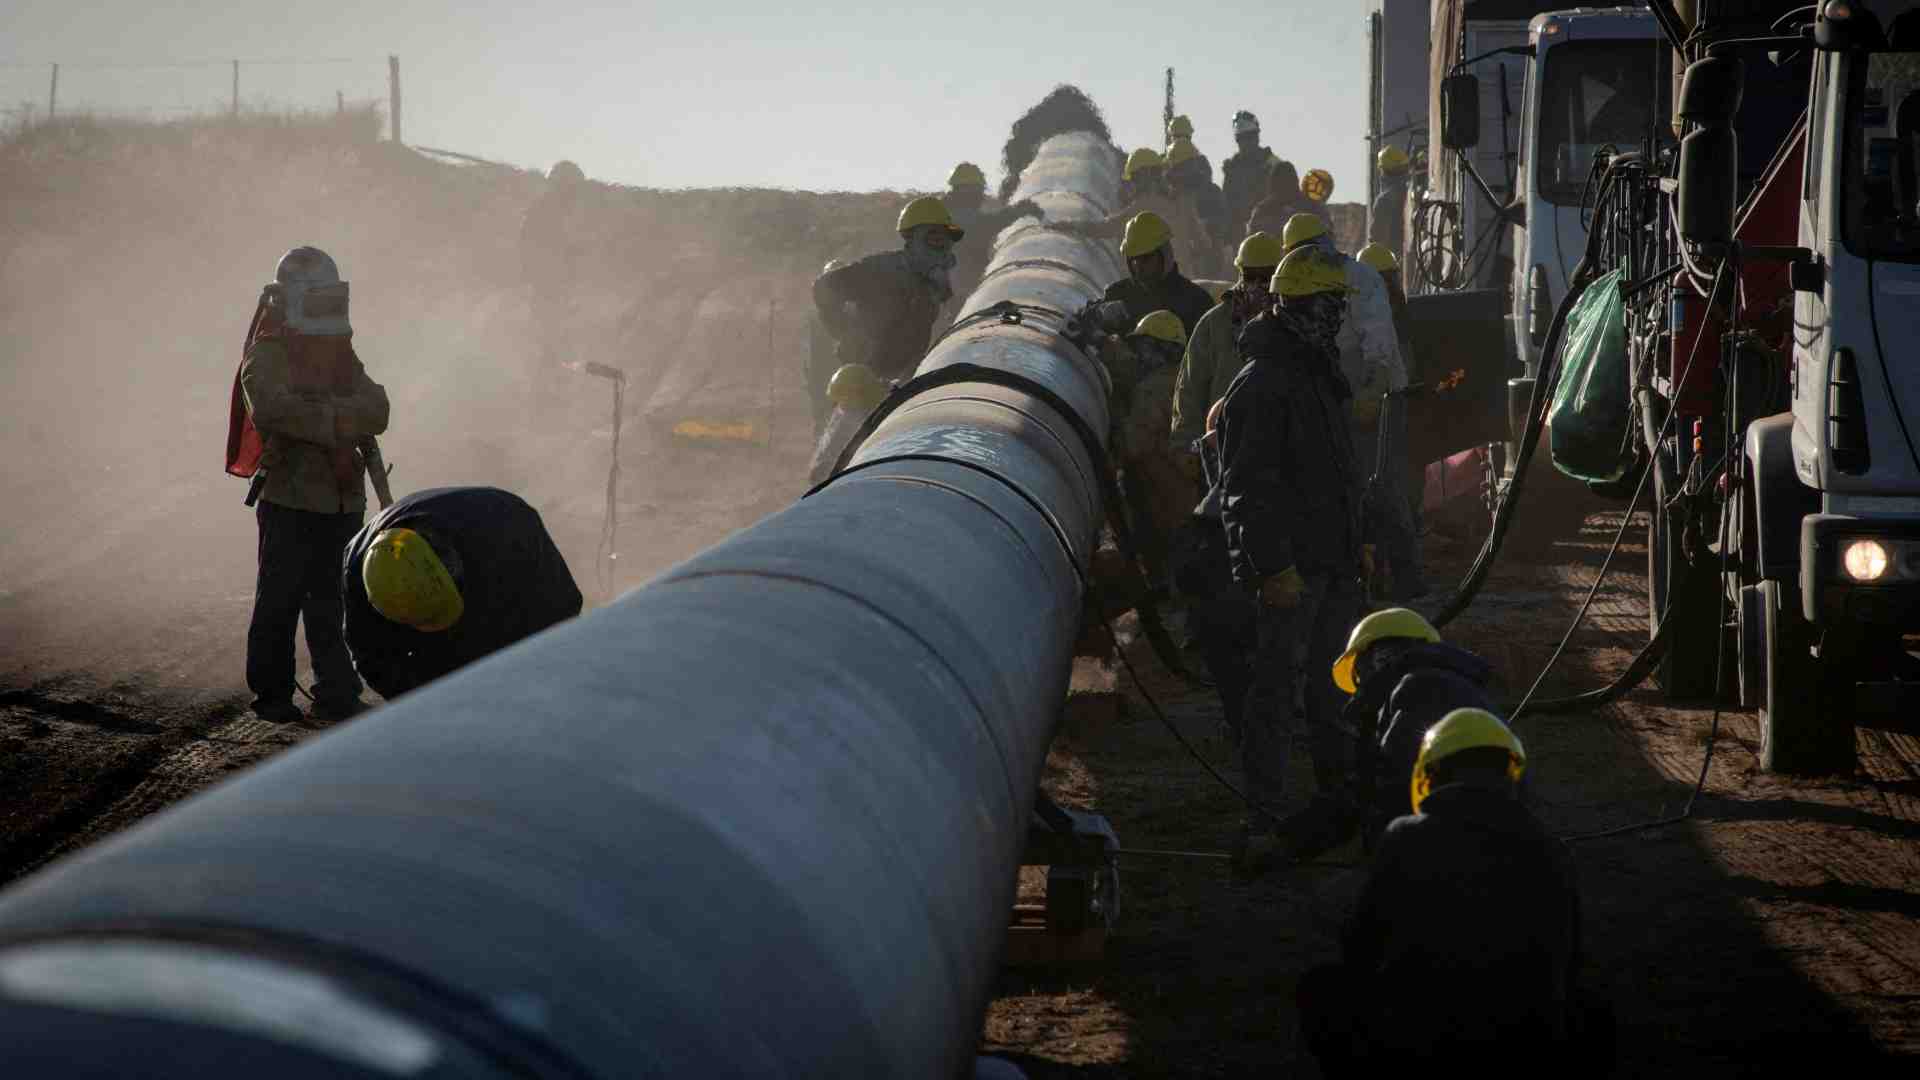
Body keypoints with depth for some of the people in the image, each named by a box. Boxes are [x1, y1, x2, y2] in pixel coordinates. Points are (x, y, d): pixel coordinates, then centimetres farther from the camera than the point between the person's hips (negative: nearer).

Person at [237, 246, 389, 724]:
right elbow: (270, 409, -25)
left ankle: (337, 694, 15)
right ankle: (272, 695, 9)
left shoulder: (341, 356, 14)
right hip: (290, 500, -6)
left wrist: (318, 412, -17)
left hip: (342, 500, 6)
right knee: (280, 602, -1)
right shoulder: (268, 355, -6)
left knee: (334, 603, 10)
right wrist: (336, 423, -16)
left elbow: (376, 411, 0)